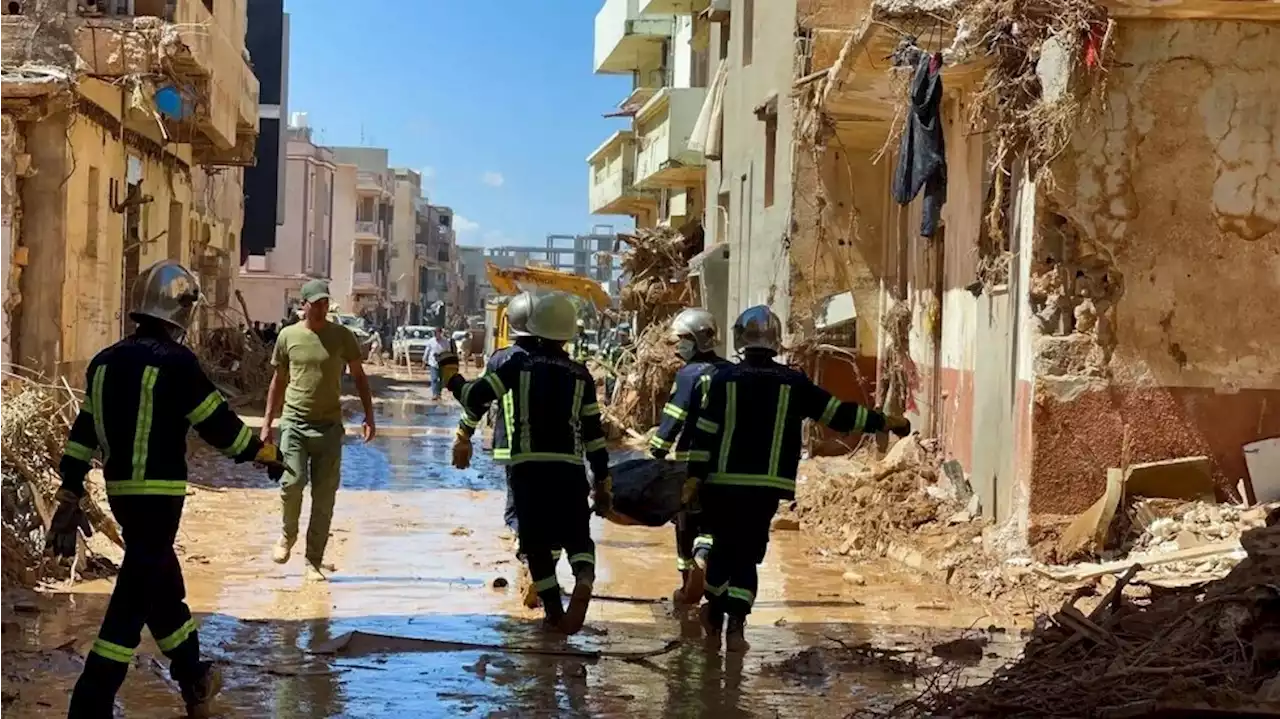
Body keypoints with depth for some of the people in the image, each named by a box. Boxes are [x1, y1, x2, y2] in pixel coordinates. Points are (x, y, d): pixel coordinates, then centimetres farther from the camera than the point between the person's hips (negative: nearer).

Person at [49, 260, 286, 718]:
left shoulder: (104, 362, 8)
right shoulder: (176, 362, -14)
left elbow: (83, 434, 9)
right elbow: (219, 424, -9)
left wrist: (70, 498, 14)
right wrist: (266, 454, 6)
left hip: (120, 491, 8)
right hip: (159, 494, -8)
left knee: (163, 583, 22)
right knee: (133, 600, -3)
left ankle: (195, 680, 39)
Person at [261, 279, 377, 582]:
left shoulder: (342, 336, 1)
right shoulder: (288, 336, 3)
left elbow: (359, 377, 8)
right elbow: (278, 381, 12)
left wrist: (369, 417, -1)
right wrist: (267, 422, 10)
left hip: (329, 425, 0)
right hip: (295, 423, 0)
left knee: (324, 496, 1)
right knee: (293, 482, -16)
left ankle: (314, 560, 11)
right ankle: (288, 534, 14)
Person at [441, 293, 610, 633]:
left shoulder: (520, 363, 0)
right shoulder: (580, 375, 7)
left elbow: (476, 396, -2)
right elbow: (593, 432, 7)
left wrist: (451, 377, 18)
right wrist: (603, 480, 12)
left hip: (528, 465, -1)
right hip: (569, 467, 1)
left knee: (536, 540, 11)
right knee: (577, 535, 9)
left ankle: (554, 611, 10)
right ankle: (584, 578, -23)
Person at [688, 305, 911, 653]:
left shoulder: (725, 378, 0)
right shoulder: (793, 382, 2)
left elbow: (706, 430, -5)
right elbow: (837, 412, 5)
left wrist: (695, 475, -2)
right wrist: (884, 422, 16)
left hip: (724, 481, 0)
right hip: (767, 485, 0)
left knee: (722, 546, 17)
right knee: (747, 552, 7)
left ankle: (715, 616, 22)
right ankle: (735, 625, -5)